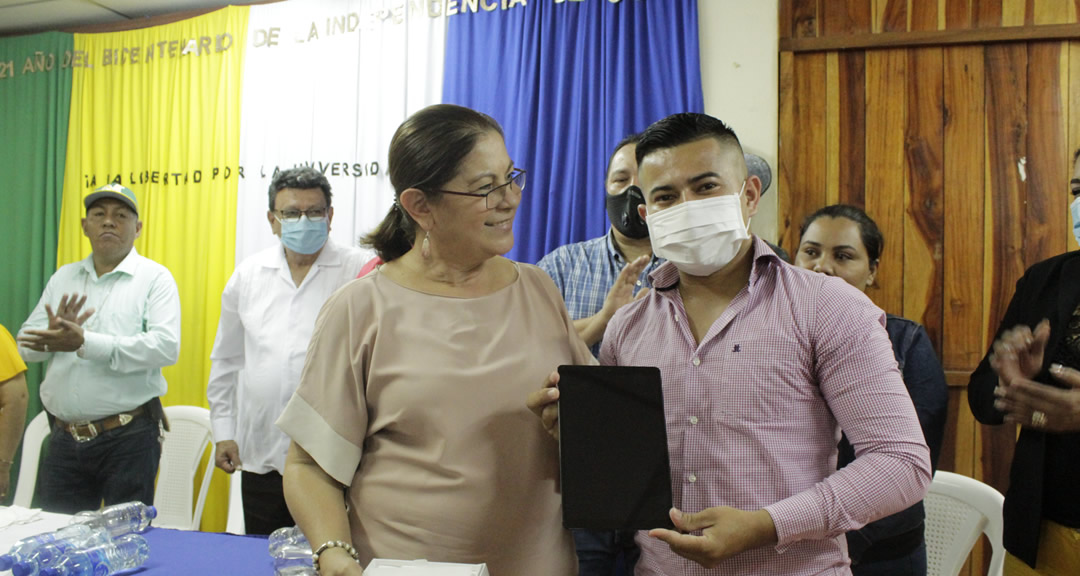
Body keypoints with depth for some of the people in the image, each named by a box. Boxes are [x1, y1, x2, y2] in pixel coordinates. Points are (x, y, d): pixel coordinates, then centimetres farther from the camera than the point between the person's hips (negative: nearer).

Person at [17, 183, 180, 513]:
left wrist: (85, 343, -22)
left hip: (129, 437, -4)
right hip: (65, 437, 5)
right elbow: (27, 344, 10)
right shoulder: (63, 278, 12)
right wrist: (52, 336, -14)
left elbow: (166, 347, -18)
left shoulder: (154, 278, -4)